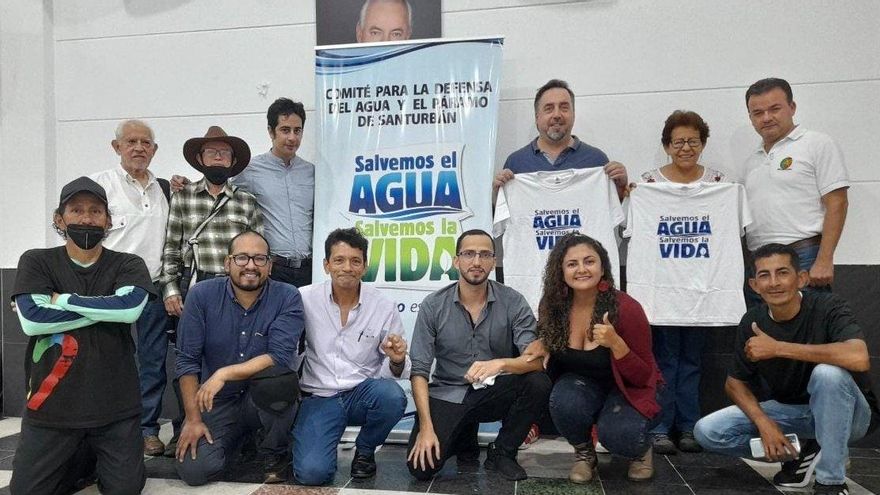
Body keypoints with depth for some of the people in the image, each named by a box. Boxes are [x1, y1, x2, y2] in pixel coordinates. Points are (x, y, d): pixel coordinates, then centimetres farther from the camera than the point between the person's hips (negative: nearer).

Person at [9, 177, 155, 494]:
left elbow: (129, 308, -19)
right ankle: (84, 459, 32)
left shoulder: (129, 265, 1)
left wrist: (61, 299, -12)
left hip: (115, 407, 0)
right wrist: (106, 306, -14)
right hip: (50, 406, 1)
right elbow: (32, 320, -14)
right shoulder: (36, 262, 2)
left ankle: (103, 459, 33)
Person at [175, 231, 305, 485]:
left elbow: (279, 357, -22)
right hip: (217, 402, 2)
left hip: (267, 399, -2)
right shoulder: (201, 295, -7)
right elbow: (187, 361, -5)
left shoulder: (288, 297, -13)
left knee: (279, 378, -35)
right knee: (193, 470, -18)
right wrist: (193, 419, -9)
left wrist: (224, 374, -27)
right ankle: (235, 438, 18)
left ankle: (275, 454, -6)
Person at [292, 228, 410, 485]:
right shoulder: (305, 299, -6)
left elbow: (395, 372, 1)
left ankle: (364, 450, 1)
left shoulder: (384, 307, -5)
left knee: (392, 395, -32)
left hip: (364, 393, 1)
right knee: (312, 472, -23)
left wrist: (396, 360, -23)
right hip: (319, 397, -1)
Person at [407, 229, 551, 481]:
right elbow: (420, 371, -8)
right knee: (421, 467, -18)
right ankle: (464, 436, 17)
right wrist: (426, 427, -18)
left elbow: (535, 359, -16)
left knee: (538, 382, -28)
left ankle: (501, 453, -2)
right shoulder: (433, 306, -8)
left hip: (495, 393, 1)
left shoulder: (513, 302, -8)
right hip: (447, 394, 0)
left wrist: (501, 363, -37)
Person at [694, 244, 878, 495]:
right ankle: (803, 453, 4)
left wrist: (778, 348, -35)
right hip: (787, 409, 4)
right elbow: (735, 382, 0)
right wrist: (763, 422, -18)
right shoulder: (752, 322, -8)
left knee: (828, 372, -37)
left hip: (846, 414, -4)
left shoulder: (828, 308, -21)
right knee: (707, 431, -14)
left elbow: (859, 358, -41)